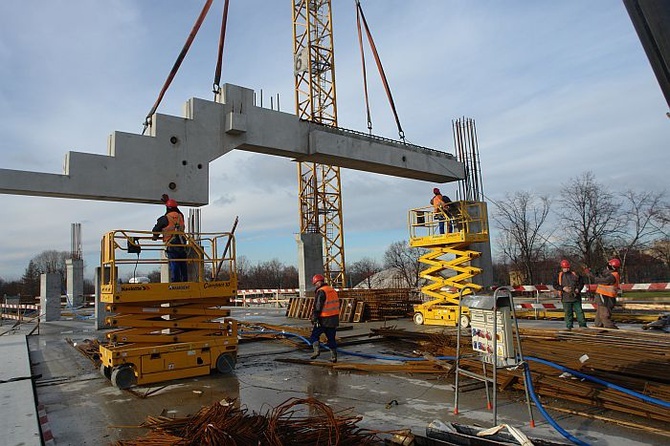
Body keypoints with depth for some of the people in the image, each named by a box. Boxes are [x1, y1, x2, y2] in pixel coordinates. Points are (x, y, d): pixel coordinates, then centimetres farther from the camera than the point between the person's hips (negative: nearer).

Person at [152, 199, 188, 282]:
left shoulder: (165, 218, -5)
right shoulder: (180, 216, 7)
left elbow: (156, 230, 2)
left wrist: (155, 236, 24)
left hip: (171, 245, -4)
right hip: (182, 244, 4)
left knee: (174, 266, -3)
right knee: (183, 265, 10)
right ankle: (185, 282, 13)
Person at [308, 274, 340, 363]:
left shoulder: (321, 292, -14)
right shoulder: (333, 290, 12)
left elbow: (317, 307, -18)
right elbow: (337, 305, 20)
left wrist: (314, 319, -14)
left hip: (323, 320, -7)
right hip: (334, 320, 7)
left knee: (314, 335, 8)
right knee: (331, 338, 13)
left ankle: (316, 350, -8)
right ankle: (334, 356, 13)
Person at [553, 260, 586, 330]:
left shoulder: (574, 274, 8)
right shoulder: (559, 276, 5)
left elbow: (581, 282, 11)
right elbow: (555, 285, 1)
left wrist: (578, 288, -5)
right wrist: (563, 288, -13)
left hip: (576, 297, 1)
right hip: (566, 298, -1)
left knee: (579, 311, 2)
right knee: (568, 313, 4)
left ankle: (582, 325, 11)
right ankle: (569, 326, 12)